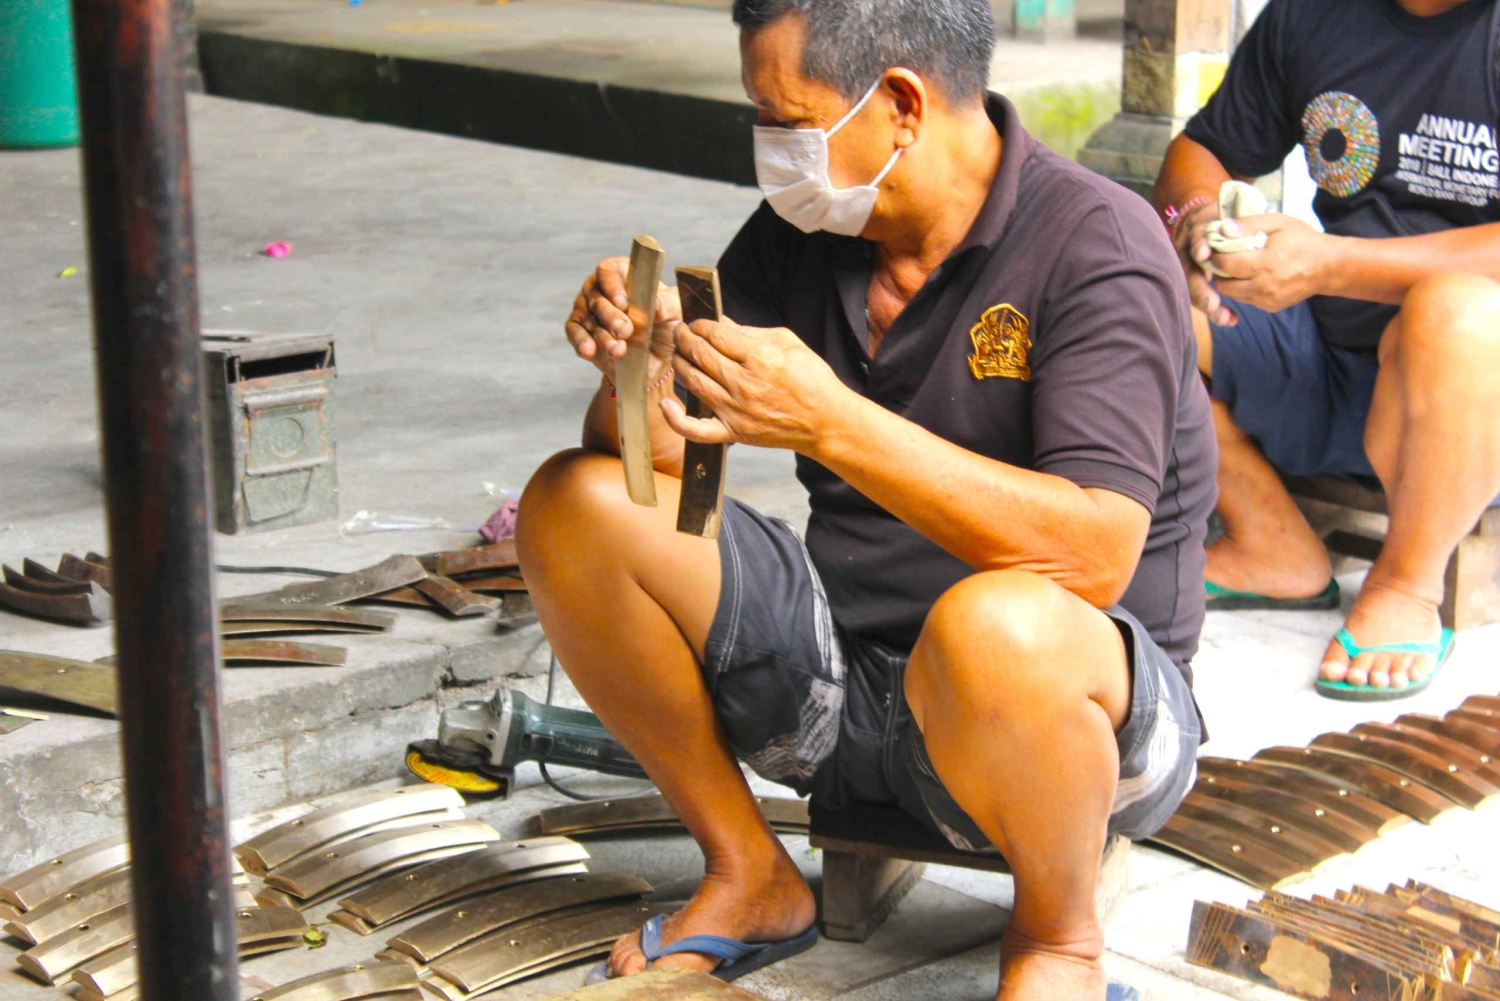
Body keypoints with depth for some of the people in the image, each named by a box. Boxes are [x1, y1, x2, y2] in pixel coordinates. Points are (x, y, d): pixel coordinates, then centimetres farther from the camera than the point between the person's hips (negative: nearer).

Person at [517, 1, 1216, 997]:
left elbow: (1095, 557, -30)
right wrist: (637, 366, -20)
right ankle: (749, 877, 5)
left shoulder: (1095, 242, -18)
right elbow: (655, 458, 3)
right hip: (847, 680, 6)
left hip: (1080, 707, -6)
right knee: (573, 505, -6)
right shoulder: (800, 231, 2)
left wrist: (828, 421, -35)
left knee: (995, 626, -41)